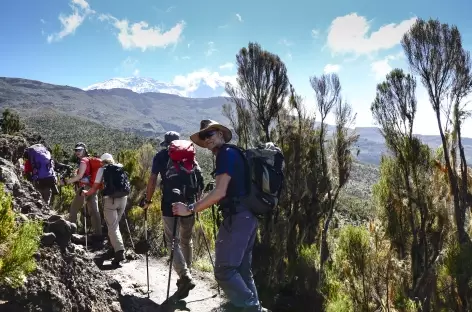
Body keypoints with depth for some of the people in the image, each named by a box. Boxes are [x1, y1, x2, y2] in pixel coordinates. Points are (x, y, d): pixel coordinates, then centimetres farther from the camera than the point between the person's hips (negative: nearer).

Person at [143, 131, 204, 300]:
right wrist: (196, 197, 17)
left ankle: (185, 277, -17)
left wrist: (148, 200, 7)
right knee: (186, 240, 17)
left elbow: (153, 180, -2)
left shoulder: (161, 156, 4)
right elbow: (200, 178, 7)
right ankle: (186, 275, 26)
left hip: (170, 204, -3)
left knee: (173, 242, -2)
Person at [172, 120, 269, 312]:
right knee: (242, 268, 14)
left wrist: (190, 209, -16)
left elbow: (220, 192, -19)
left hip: (237, 217, -10)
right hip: (247, 216, 10)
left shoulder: (226, 154, -10)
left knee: (224, 270, -8)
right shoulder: (232, 154, 20)